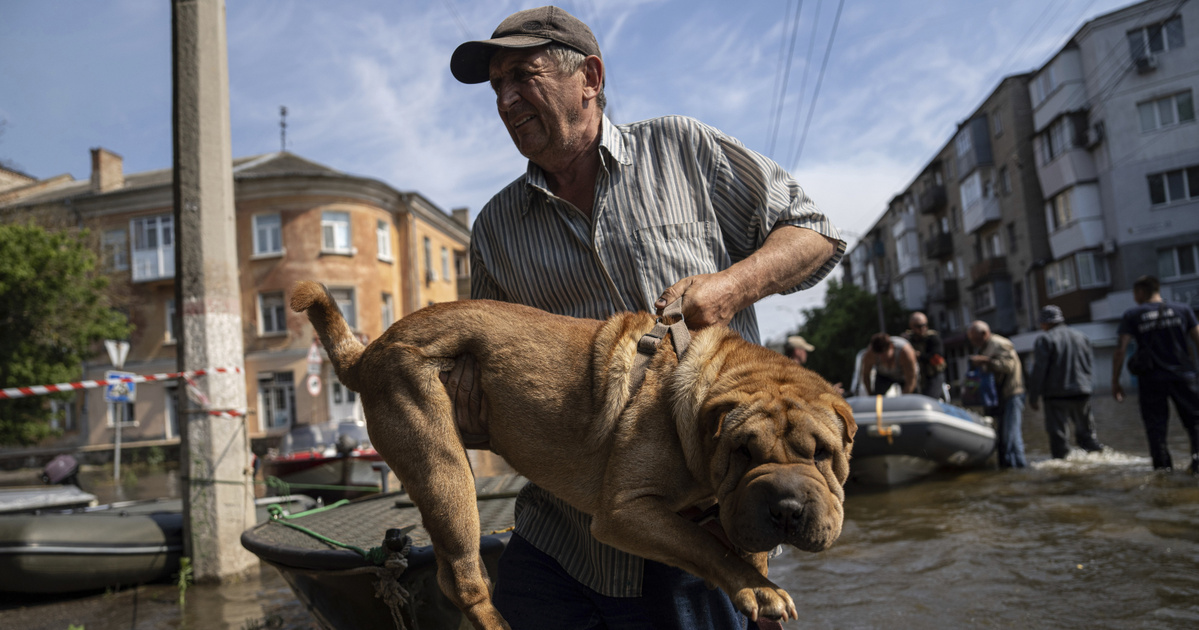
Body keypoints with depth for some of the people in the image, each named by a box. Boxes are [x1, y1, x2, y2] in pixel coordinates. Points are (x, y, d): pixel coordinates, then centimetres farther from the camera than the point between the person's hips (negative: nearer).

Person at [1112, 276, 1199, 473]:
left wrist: (1115, 381, 0)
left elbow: (1120, 350, -5)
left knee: (1156, 427, 5)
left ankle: (1163, 466, 4)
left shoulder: (1132, 315, 0)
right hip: (1182, 376, 1)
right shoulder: (1182, 310, 7)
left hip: (1151, 380, -1)